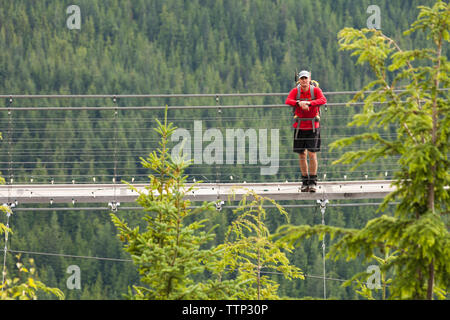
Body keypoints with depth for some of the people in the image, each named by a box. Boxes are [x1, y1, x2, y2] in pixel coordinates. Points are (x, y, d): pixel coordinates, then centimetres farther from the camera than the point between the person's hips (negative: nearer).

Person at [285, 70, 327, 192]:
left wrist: (308, 103, -33)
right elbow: (288, 101, -14)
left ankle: (313, 182, -1)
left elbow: (323, 100, -20)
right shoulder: (295, 91, 1)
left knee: (312, 154, -9)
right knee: (301, 155, 6)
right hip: (299, 126, 2)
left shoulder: (316, 90, -2)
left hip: (313, 127, -2)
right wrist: (299, 103, -33)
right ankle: (305, 181, 18)